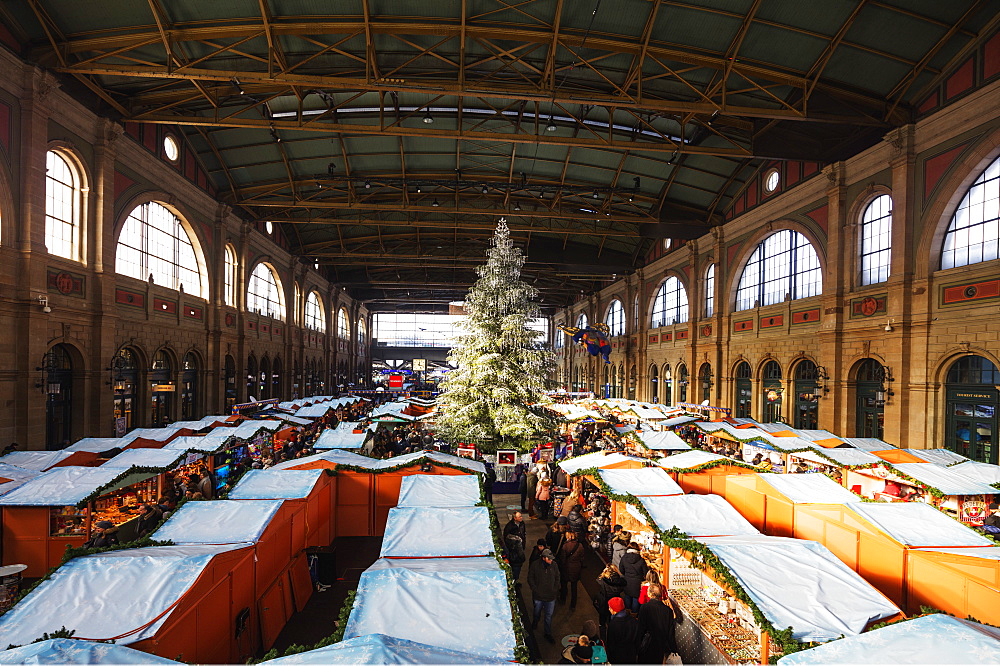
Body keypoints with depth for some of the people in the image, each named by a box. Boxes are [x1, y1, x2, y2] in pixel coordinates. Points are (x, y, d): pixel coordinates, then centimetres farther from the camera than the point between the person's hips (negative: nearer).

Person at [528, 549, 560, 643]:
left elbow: (557, 578, 4)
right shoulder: (535, 565, -17)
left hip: (550, 596, 1)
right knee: (537, 613, 23)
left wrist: (555, 590, -2)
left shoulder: (554, 565, -10)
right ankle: (534, 624, 52)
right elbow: (530, 578, -7)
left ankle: (548, 634, 29)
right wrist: (535, 589, -11)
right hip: (538, 596, -1)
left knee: (549, 615, 10)